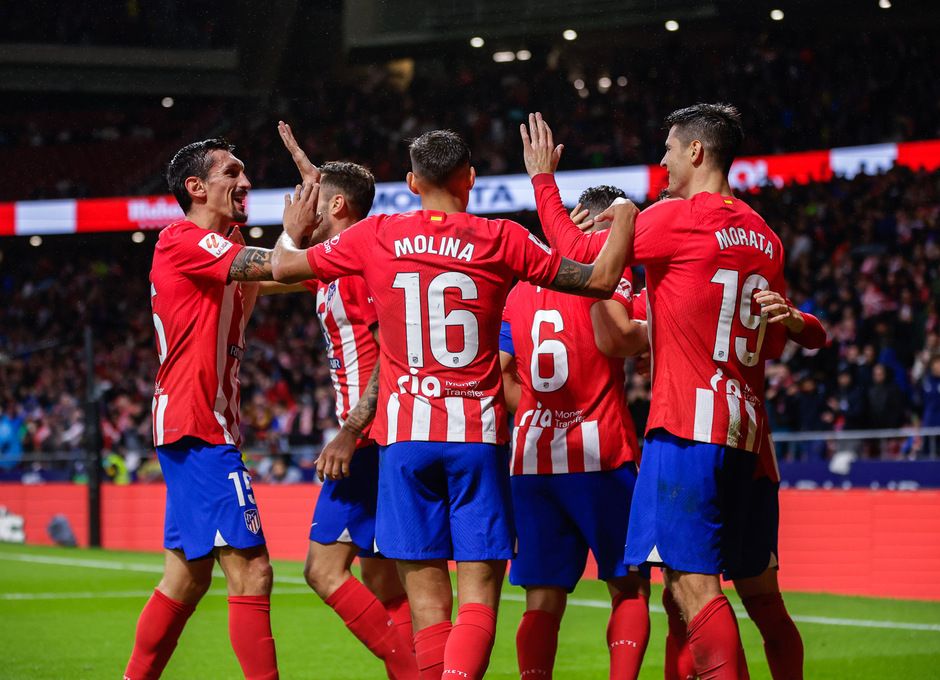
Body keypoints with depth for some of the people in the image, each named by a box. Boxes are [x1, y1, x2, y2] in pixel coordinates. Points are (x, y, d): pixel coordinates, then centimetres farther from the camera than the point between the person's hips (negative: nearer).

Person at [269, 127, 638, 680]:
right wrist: (625, 220, 18)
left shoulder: (375, 236, 3)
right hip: (479, 432, -2)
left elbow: (284, 265, 12)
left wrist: (295, 225, 34)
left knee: (426, 593, 6)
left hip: (405, 434, 2)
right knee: (479, 594, -3)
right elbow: (601, 280, 1)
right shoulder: (501, 240, -1)